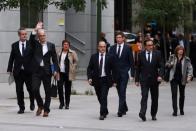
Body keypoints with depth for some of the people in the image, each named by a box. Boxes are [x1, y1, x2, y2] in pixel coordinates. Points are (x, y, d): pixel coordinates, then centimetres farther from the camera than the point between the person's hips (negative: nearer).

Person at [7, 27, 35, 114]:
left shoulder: (31, 44, 0)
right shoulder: (14, 45, 6)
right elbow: (11, 58, 9)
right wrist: (9, 69, 4)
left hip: (28, 71, -1)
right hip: (18, 72, 2)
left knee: (30, 89, 3)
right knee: (19, 91, 4)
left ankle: (32, 103, 29)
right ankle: (21, 107, 14)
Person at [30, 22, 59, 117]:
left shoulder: (51, 45, 7)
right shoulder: (35, 44, 7)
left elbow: (54, 59, 5)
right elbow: (31, 39, -15)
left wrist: (56, 70, -4)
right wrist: (35, 30, -28)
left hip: (47, 71, 0)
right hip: (36, 71, 0)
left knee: (48, 91, 3)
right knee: (35, 89, -12)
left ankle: (46, 110, 13)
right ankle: (40, 105, 11)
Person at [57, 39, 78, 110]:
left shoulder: (72, 53, -1)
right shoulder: (58, 53, 7)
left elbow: (76, 61, 3)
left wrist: (73, 68, -6)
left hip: (68, 74, -2)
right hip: (60, 73, 2)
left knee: (67, 89, 3)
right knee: (60, 88, -4)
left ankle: (67, 104, 13)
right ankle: (61, 103, 10)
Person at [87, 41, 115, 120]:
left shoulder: (109, 57, 0)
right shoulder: (94, 57, 4)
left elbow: (113, 69, 2)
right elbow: (89, 68, 5)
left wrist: (113, 80, -2)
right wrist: (89, 78, -8)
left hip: (105, 80, -3)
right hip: (96, 80, 3)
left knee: (104, 97, -11)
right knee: (99, 98, 12)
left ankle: (102, 114, -8)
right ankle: (105, 111, 32)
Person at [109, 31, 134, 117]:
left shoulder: (127, 48, -1)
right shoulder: (112, 48, 7)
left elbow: (131, 61, 0)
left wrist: (132, 73, -5)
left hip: (124, 73, -4)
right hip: (116, 73, 4)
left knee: (122, 92, -9)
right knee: (120, 92, 11)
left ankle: (120, 110, -10)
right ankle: (124, 108, 27)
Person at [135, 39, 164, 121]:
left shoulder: (157, 54, 3)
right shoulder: (141, 54, 3)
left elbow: (161, 66, 1)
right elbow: (138, 68, 7)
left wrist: (160, 75, -16)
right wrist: (137, 80, 4)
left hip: (154, 79, 2)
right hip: (144, 79, -2)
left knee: (155, 98, 8)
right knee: (144, 96, -15)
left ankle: (153, 115, 20)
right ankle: (142, 113, -26)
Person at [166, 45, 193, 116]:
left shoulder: (186, 59, -3)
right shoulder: (172, 57, 1)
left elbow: (190, 68, -5)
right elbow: (166, 64, 10)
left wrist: (189, 75, -20)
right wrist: (170, 64, -13)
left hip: (182, 79, 0)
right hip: (174, 79, 0)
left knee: (182, 94, 12)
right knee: (174, 94, -8)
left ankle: (181, 110, 27)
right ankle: (175, 110, -8)